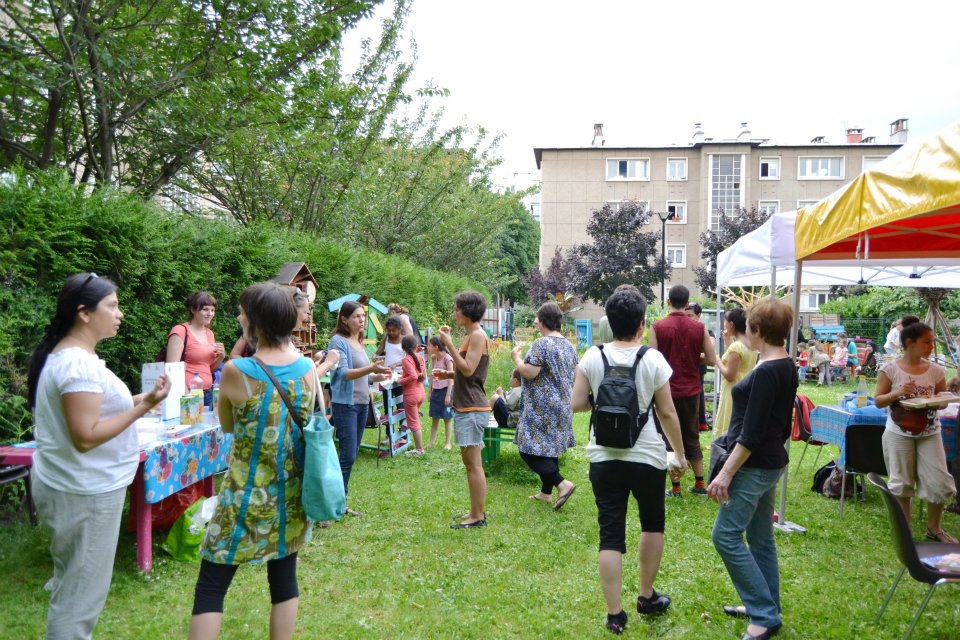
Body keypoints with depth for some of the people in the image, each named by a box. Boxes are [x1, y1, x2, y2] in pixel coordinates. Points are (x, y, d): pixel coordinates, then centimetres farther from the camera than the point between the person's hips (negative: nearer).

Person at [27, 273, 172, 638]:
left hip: (77, 487, 10)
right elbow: (86, 436, -26)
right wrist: (144, 406, -24)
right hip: (85, 493, -10)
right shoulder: (79, 364, -23)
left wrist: (135, 402, 12)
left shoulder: (66, 356, 9)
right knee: (81, 592, 3)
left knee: (73, 584, 22)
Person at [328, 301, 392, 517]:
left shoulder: (359, 342, 13)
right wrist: (371, 368, -32)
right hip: (345, 404, -8)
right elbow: (344, 373, -21)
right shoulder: (338, 341, -11)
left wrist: (376, 377, 4)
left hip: (362, 403, 8)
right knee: (348, 455, -9)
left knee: (352, 454, 11)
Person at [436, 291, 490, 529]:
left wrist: (449, 344, -17)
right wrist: (448, 374, 12)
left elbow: (468, 369, -20)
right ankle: (476, 511, 22)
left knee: (473, 464, -6)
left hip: (472, 409, -11)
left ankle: (478, 516, 1)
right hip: (466, 407, 11)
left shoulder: (477, 335, -13)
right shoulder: (472, 335, 19)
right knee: (470, 463, 14)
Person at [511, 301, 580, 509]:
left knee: (529, 449, -5)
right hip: (563, 406, 9)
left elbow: (529, 373, -21)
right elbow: (575, 375, 17)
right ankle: (546, 492, 22)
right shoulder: (569, 345, 11)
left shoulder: (541, 344, -16)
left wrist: (516, 357, -5)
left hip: (542, 408, -9)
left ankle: (562, 483, -14)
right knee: (550, 448, 16)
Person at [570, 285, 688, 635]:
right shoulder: (653, 359, -7)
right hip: (647, 457, -1)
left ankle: (615, 615, 8)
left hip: (604, 458, 1)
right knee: (653, 523, 22)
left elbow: (576, 404, -3)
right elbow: (668, 413, -4)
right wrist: (680, 454, 9)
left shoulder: (592, 357, -3)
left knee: (611, 535, 5)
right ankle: (647, 596, 32)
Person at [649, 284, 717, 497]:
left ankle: (676, 487, 10)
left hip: (667, 391, -3)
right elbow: (711, 360, -1)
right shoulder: (699, 328, -3)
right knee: (692, 437, 17)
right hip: (691, 391, 3)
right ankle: (700, 484, 20)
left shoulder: (657, 327, -10)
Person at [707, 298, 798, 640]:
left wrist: (726, 473, -19)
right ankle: (764, 607, 28)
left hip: (754, 466, -10)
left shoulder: (766, 372, -21)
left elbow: (751, 433, -22)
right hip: (770, 461, 10)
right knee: (760, 536, 17)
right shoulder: (787, 366, 8)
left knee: (726, 535, -3)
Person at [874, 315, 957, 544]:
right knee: (901, 483, 8)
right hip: (899, 434, -3)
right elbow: (878, 401, -5)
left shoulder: (936, 371, 0)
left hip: (929, 433, 3)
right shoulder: (891, 370, -8)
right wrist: (897, 394, -23)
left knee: (940, 482, 1)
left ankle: (934, 528, 24)